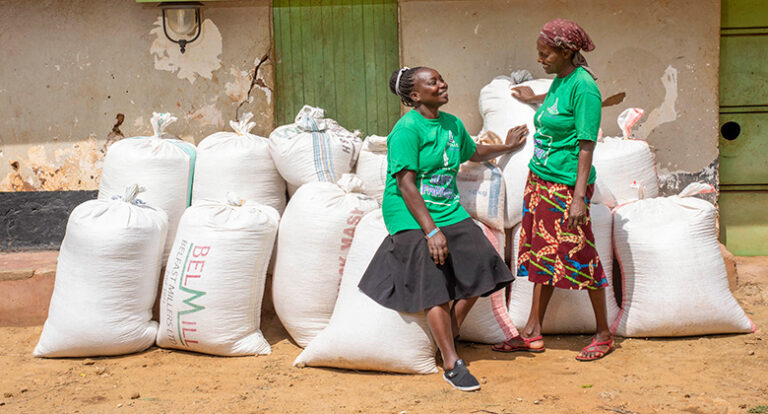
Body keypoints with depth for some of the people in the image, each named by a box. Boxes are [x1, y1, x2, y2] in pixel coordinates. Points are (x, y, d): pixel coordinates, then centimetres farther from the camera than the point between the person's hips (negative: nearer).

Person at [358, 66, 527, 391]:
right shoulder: (407, 129, -13)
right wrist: (431, 231, -23)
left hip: (448, 212, 7)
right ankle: (452, 365, -5)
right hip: (411, 217, -7)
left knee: (479, 268, -5)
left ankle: (450, 336, 15)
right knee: (436, 287, -12)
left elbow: (474, 153, 33)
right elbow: (405, 184, -18)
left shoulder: (452, 124, 11)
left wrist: (506, 146, 38)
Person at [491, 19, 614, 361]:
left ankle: (604, 335, 15)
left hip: (566, 186, -9)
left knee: (579, 257, 0)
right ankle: (532, 333, 19)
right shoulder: (559, 80, 9)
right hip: (539, 180, 9)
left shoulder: (583, 86, -16)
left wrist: (579, 196, -23)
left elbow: (586, 145, -19)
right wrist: (534, 98, 52)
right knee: (542, 255, 12)